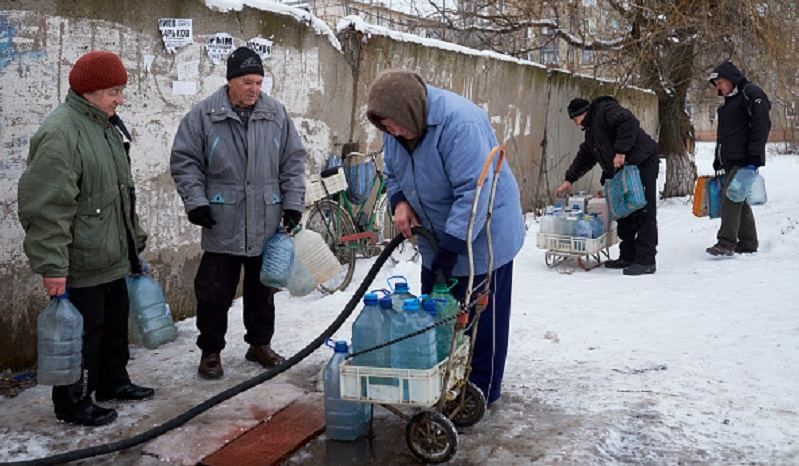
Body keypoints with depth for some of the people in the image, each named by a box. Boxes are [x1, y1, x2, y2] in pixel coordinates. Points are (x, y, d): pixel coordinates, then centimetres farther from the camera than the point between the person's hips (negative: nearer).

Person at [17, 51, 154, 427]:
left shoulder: (107, 125, 12)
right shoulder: (60, 133, -20)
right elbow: (46, 207, -23)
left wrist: (134, 238, 23)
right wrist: (52, 265, -23)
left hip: (113, 256, 10)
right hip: (81, 265, -9)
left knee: (116, 321, 21)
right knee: (82, 331, 3)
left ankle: (113, 382, 39)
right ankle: (72, 402, 19)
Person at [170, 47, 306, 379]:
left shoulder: (277, 115, 5)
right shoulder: (203, 115, -3)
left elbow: (293, 162, 9)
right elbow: (184, 161, 0)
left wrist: (293, 203, 3)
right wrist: (195, 201, -9)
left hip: (267, 225, 3)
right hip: (221, 225, -3)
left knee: (262, 289, 15)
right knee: (214, 293, 3)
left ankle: (260, 344, 32)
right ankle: (210, 351, 20)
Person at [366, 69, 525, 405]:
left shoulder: (459, 122, -31)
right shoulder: (394, 129, -4)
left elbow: (473, 192, -34)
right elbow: (392, 174, 13)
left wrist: (451, 248, -33)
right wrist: (400, 201, -9)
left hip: (482, 237, -8)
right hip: (436, 239, 8)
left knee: (481, 317, 3)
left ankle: (481, 391, 18)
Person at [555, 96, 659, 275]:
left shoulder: (605, 110, -10)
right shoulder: (591, 131, 21)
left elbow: (629, 122, -26)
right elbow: (584, 157, 28)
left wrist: (621, 151, -26)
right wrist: (569, 180, 24)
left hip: (642, 164, -11)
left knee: (644, 213, -9)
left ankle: (646, 261, -8)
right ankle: (627, 257, 18)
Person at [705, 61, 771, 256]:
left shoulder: (751, 93, -5)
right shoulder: (728, 102, 24)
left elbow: (762, 125, -15)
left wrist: (754, 156, -21)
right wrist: (718, 163, 22)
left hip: (745, 161, -9)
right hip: (730, 162, 9)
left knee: (731, 197, -16)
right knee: (739, 201, 9)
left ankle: (726, 243, -18)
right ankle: (748, 243, 15)